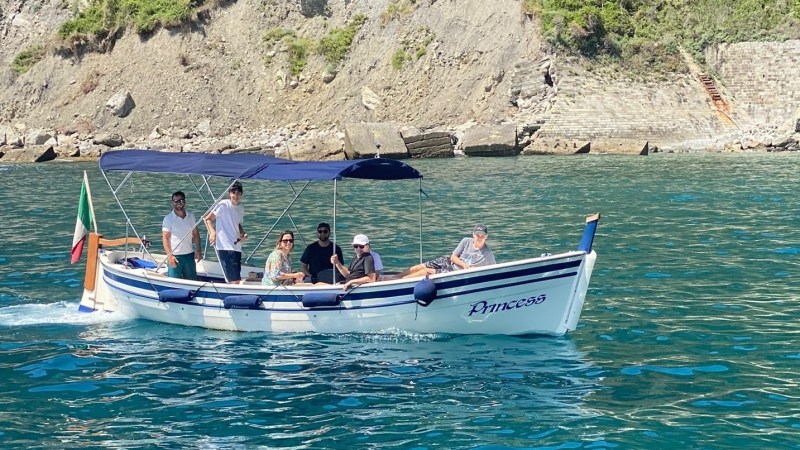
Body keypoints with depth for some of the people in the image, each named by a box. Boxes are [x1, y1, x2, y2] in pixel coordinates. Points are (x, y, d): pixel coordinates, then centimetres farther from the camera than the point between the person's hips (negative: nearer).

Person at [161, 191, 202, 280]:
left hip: (189, 255, 4)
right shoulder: (168, 218, -6)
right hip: (175, 256, -4)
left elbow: (196, 234, 12)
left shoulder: (191, 216, 7)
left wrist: (198, 251, 3)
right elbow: (165, 238, -9)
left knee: (192, 280, 8)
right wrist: (169, 255, -18)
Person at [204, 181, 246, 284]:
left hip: (236, 247, 8)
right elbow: (207, 218, -6)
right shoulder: (224, 205, -9)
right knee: (235, 280, -13)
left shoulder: (241, 208, 12)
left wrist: (243, 233, 5)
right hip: (225, 247, -8)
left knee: (236, 279, 11)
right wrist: (212, 232, -23)